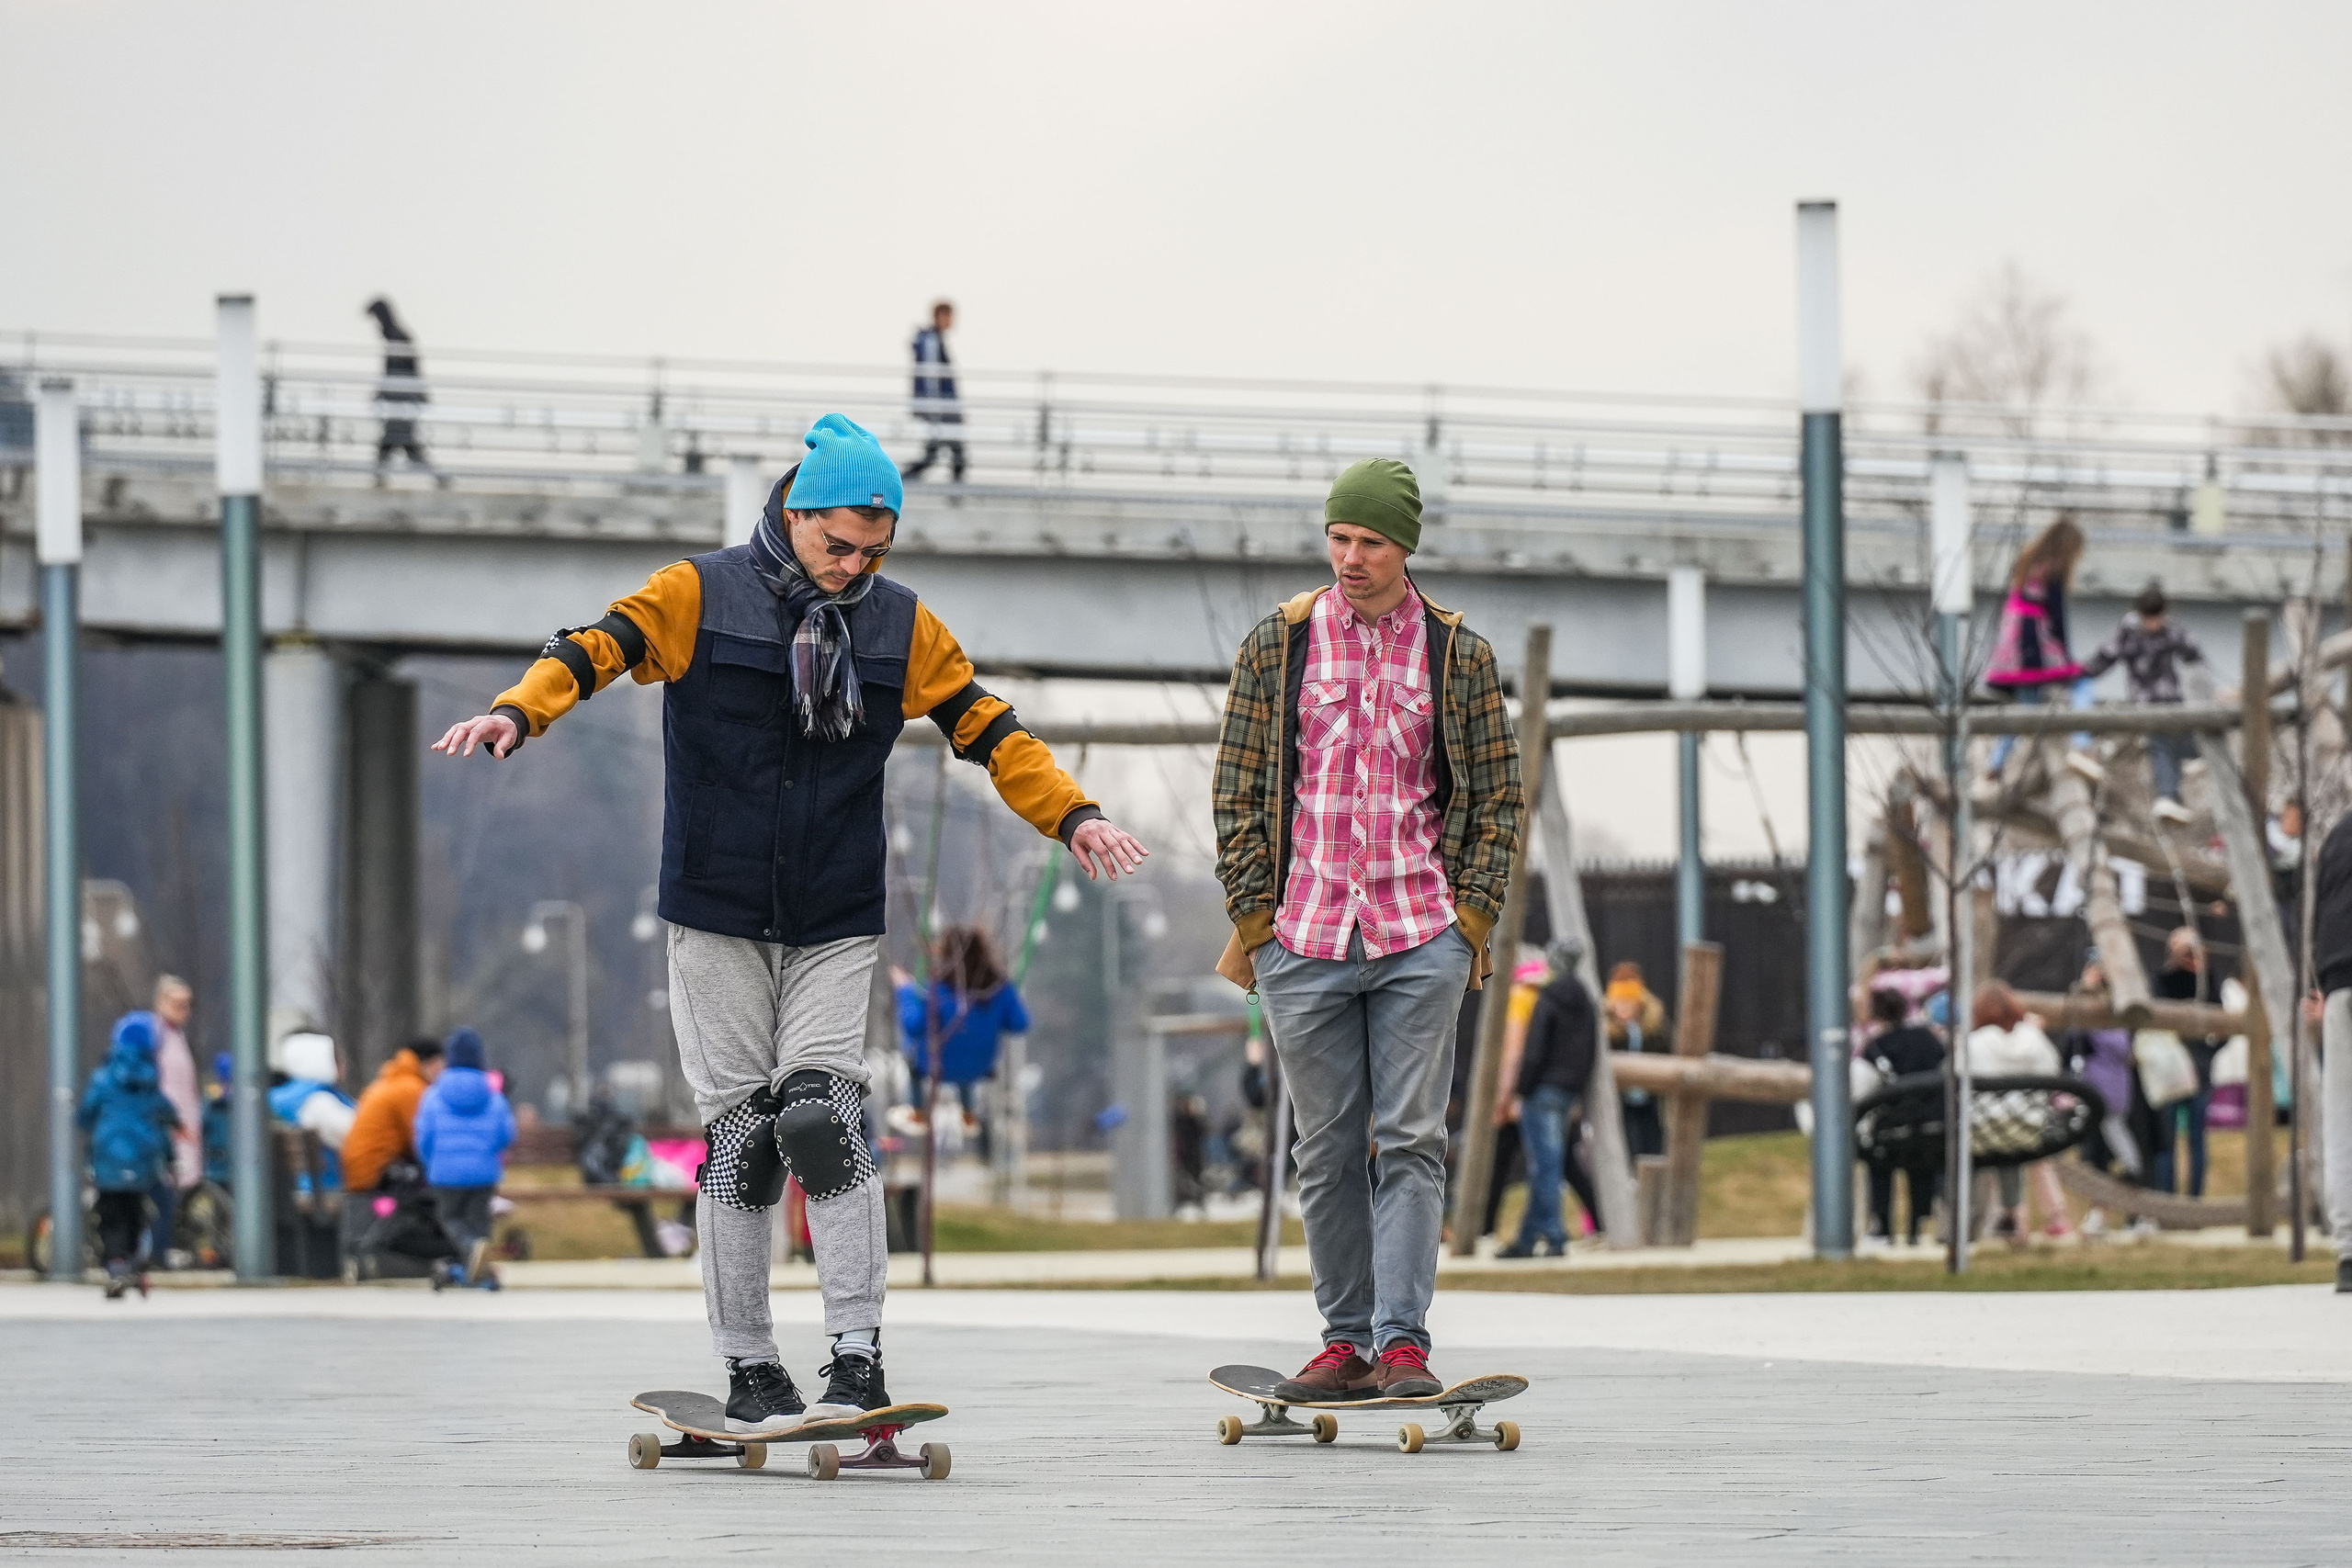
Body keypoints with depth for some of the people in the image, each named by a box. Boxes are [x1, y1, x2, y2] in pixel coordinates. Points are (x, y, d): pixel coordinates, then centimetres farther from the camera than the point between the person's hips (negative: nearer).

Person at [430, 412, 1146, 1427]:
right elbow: (598, 649, -10)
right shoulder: (700, 597, -1)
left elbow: (985, 727, 14)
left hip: (838, 930, 1)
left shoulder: (903, 626, 8)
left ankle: (858, 1360, -11)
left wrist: (1070, 816, 5)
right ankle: (748, 1369, 8)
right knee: (738, 1135, -1)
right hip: (718, 923, -1)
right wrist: (519, 711, -29)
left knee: (824, 1121, -13)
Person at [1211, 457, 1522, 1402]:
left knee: (1410, 1143, -6)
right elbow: (1237, 788, 8)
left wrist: (1473, 911, 0)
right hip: (1304, 936, 1)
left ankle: (1403, 1342, -6)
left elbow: (1498, 794, 10)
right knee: (1327, 1149, 5)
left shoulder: (1459, 655, 5)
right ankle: (1345, 1341, 11)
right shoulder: (1278, 644, 6)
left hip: (1421, 940, -1)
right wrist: (1252, 914, 2)